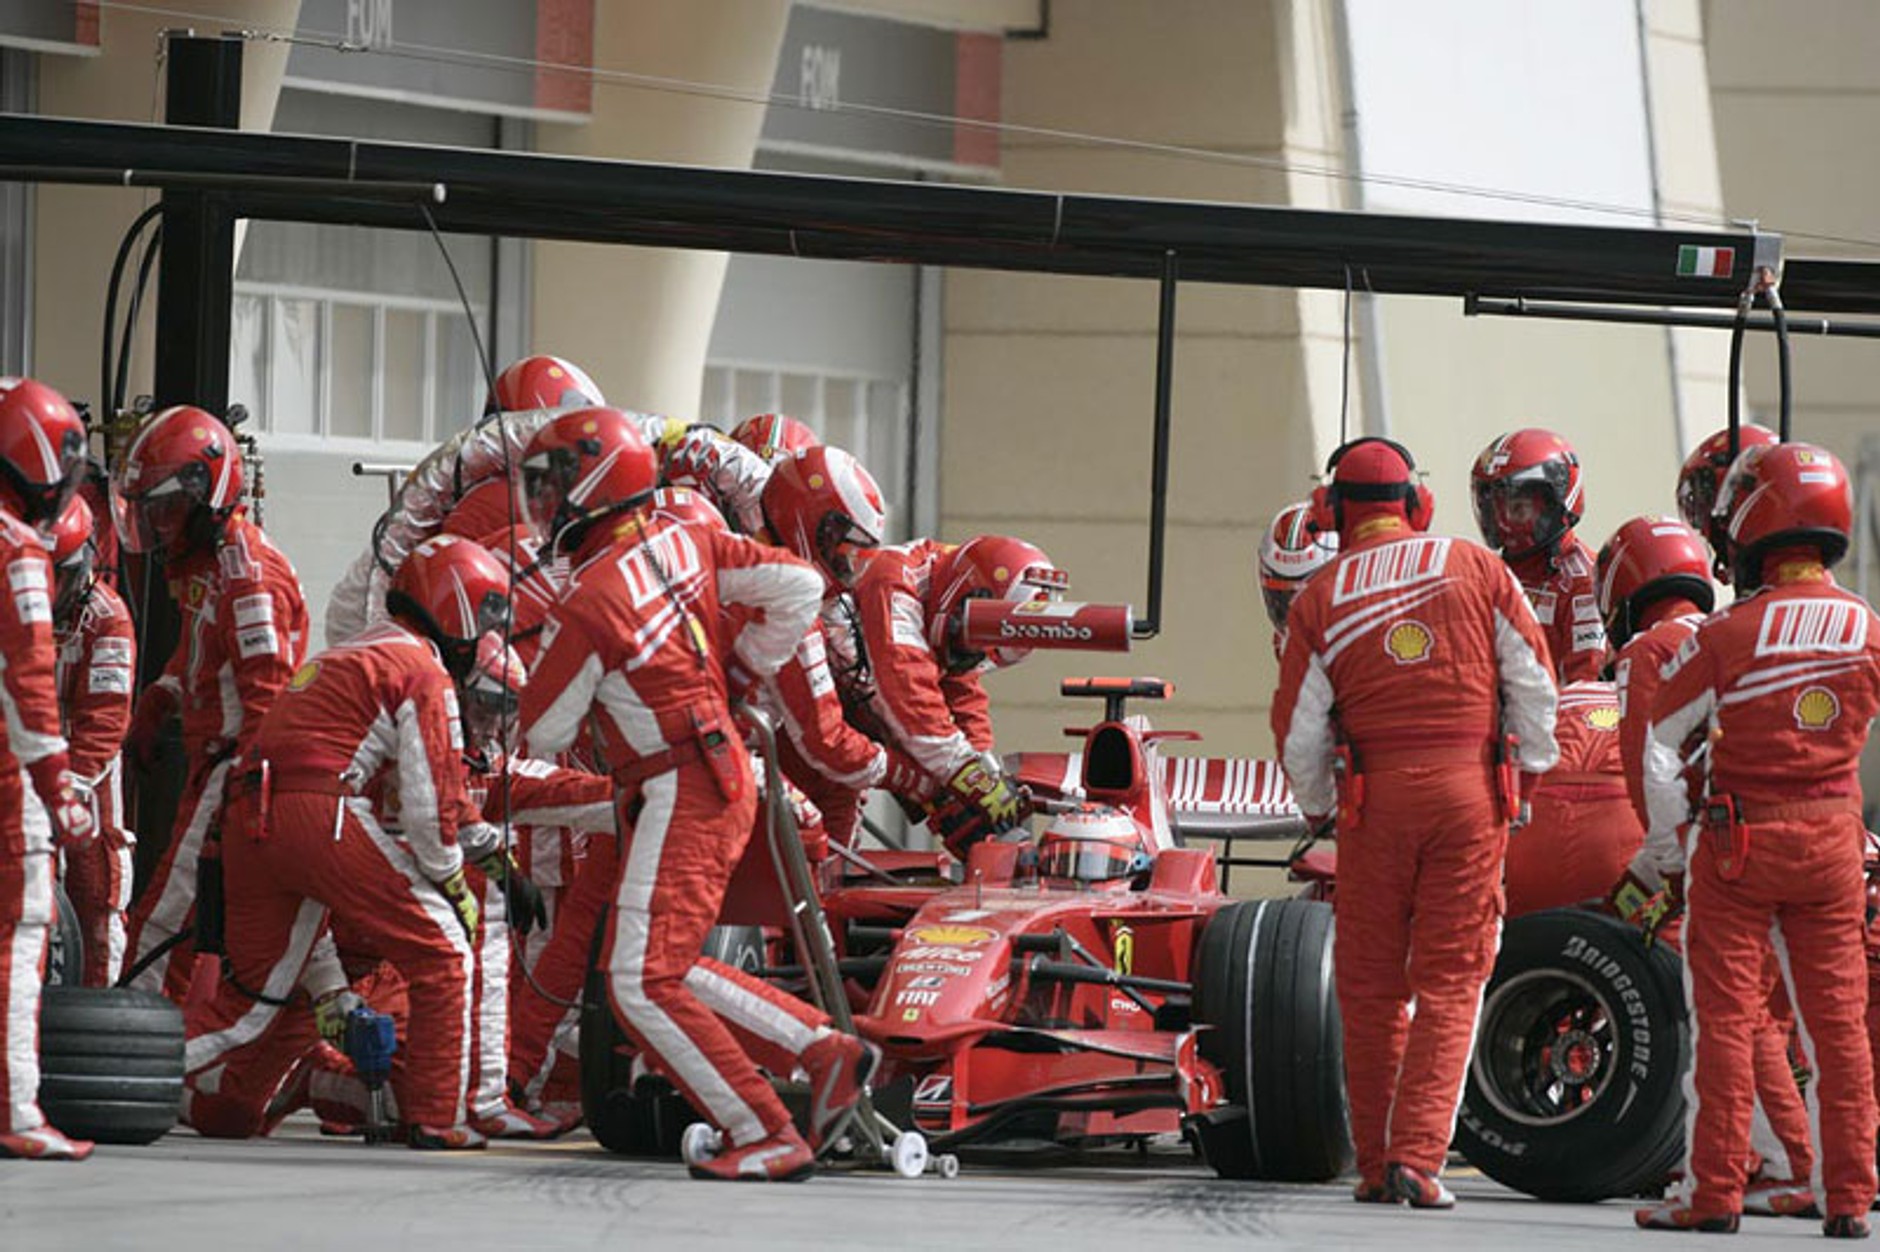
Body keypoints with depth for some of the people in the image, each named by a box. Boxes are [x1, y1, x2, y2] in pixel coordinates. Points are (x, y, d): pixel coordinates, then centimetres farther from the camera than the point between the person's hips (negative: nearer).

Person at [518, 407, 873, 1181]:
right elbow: (799, 588, 3)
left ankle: (768, 1139, -10)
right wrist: (744, 669, 13)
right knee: (666, 967, 15)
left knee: (642, 984, -8)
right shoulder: (687, 544, 2)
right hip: (720, 776, 9)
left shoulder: (585, 607, -18)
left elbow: (542, 737, -8)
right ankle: (827, 1052, 11)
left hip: (678, 797, -9)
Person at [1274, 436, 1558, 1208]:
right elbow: (1533, 683, 4)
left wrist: (1319, 810, 20)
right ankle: (1418, 1154, -9)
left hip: (1375, 796, 0)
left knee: (1370, 989, 10)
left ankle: (1376, 1166, 12)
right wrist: (1531, 773, 16)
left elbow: (1299, 732, 3)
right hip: (1471, 794, 0)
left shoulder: (1319, 602, 2)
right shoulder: (1477, 571, 4)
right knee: (1450, 983, 2)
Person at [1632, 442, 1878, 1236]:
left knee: (1724, 1020, 2)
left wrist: (1668, 843, 6)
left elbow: (1658, 744, -7)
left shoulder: (1724, 635, -12)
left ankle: (1714, 1192, 2)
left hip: (1736, 842, -3)